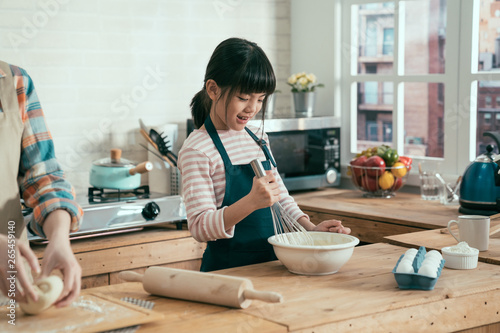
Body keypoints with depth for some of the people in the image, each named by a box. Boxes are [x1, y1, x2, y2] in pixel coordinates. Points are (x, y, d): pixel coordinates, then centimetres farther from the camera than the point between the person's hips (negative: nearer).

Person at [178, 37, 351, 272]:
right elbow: (200, 228, -16)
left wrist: (310, 227, 7)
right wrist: (251, 202, -28)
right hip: (228, 269, -5)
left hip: (270, 264, 5)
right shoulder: (197, 149, -9)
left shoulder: (258, 138, 14)